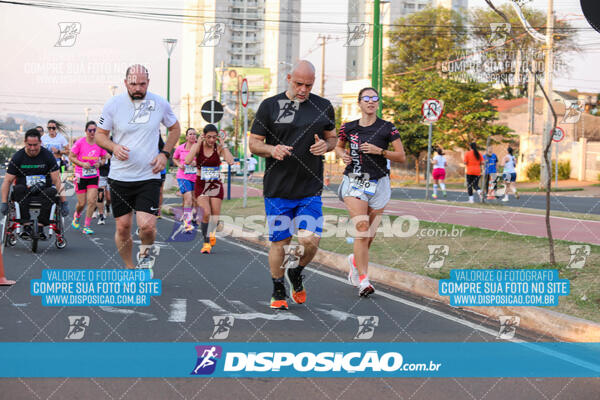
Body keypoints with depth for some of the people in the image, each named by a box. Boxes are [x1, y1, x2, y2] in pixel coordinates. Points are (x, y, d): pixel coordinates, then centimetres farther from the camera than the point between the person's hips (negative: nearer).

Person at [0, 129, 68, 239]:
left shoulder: (48, 156, 0)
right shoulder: (17, 157, 1)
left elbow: (57, 180, -4)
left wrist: (63, 202, -10)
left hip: (43, 191, 0)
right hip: (24, 193, 0)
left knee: (52, 192, -32)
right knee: (18, 189, -33)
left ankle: (40, 226, -29)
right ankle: (26, 226, -29)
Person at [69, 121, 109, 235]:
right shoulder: (80, 142, -9)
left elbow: (104, 158, 12)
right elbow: (71, 157, -3)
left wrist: (99, 163, -10)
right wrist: (82, 164, -18)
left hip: (94, 176, 2)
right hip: (81, 176, -2)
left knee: (92, 201, -10)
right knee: (82, 203, 1)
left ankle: (86, 226, 0)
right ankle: (76, 216, 36)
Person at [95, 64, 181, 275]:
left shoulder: (160, 103, 0)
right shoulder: (113, 104, -3)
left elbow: (175, 128, 16)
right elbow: (99, 135, 6)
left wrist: (165, 154, 2)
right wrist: (114, 147, -15)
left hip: (149, 176, -1)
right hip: (119, 177, 1)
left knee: (147, 225, -15)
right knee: (123, 226, 4)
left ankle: (145, 253, 19)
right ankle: (129, 268, 27)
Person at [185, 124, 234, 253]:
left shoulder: (219, 147, -4)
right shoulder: (198, 146, -6)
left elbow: (230, 161, -22)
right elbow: (187, 161, -23)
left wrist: (222, 145, -16)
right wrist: (198, 144, -19)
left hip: (216, 184, 1)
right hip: (201, 184, -1)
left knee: (215, 216, 5)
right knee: (206, 213, -16)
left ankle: (211, 233, 38)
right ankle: (206, 242, -2)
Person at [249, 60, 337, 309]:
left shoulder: (323, 107, 7)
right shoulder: (269, 106, 1)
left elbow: (332, 137, 19)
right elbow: (254, 143, 4)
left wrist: (325, 145, -5)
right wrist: (272, 149, -17)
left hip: (311, 189, 1)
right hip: (277, 188, -1)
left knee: (310, 240, -9)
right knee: (279, 242, 4)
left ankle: (296, 275, 22)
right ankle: (278, 291, 23)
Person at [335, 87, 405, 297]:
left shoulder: (387, 128, -1)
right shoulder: (348, 128, 4)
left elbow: (402, 157, -1)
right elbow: (338, 146, 22)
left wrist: (380, 151, -15)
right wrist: (343, 154, 0)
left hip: (378, 185, 1)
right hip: (354, 183, -1)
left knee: (369, 234, 7)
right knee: (362, 229, -15)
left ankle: (355, 260, 38)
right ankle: (363, 280, -13)